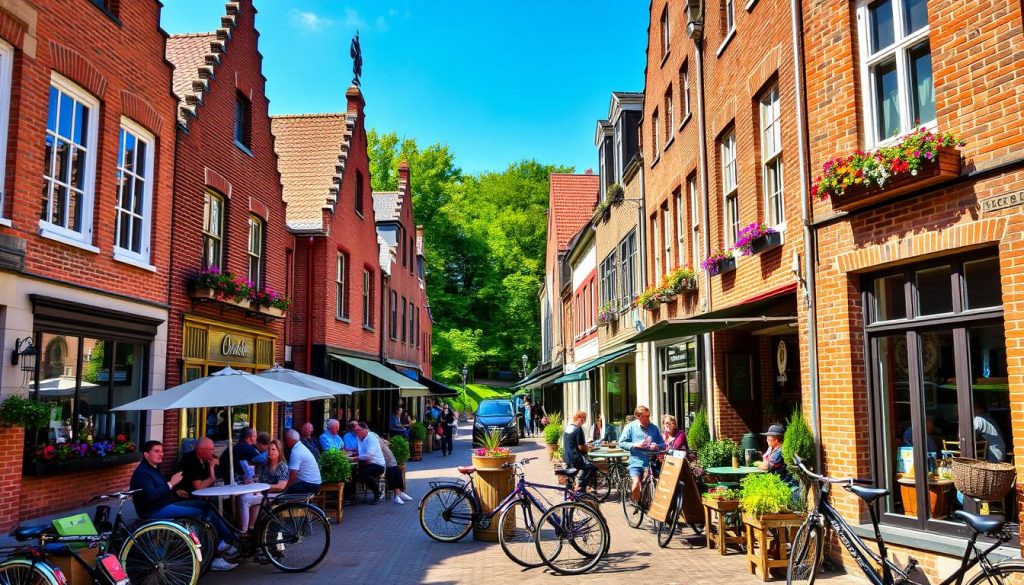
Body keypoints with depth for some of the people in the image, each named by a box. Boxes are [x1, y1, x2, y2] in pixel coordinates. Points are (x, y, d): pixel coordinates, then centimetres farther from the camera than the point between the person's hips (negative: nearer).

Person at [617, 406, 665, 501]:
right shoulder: (630, 427, 1)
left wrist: (657, 446, -9)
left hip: (651, 463, 3)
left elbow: (663, 444, 13)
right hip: (636, 462, -3)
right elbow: (621, 443, 0)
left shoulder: (654, 427, 7)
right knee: (636, 483, -22)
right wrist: (635, 445, -13)